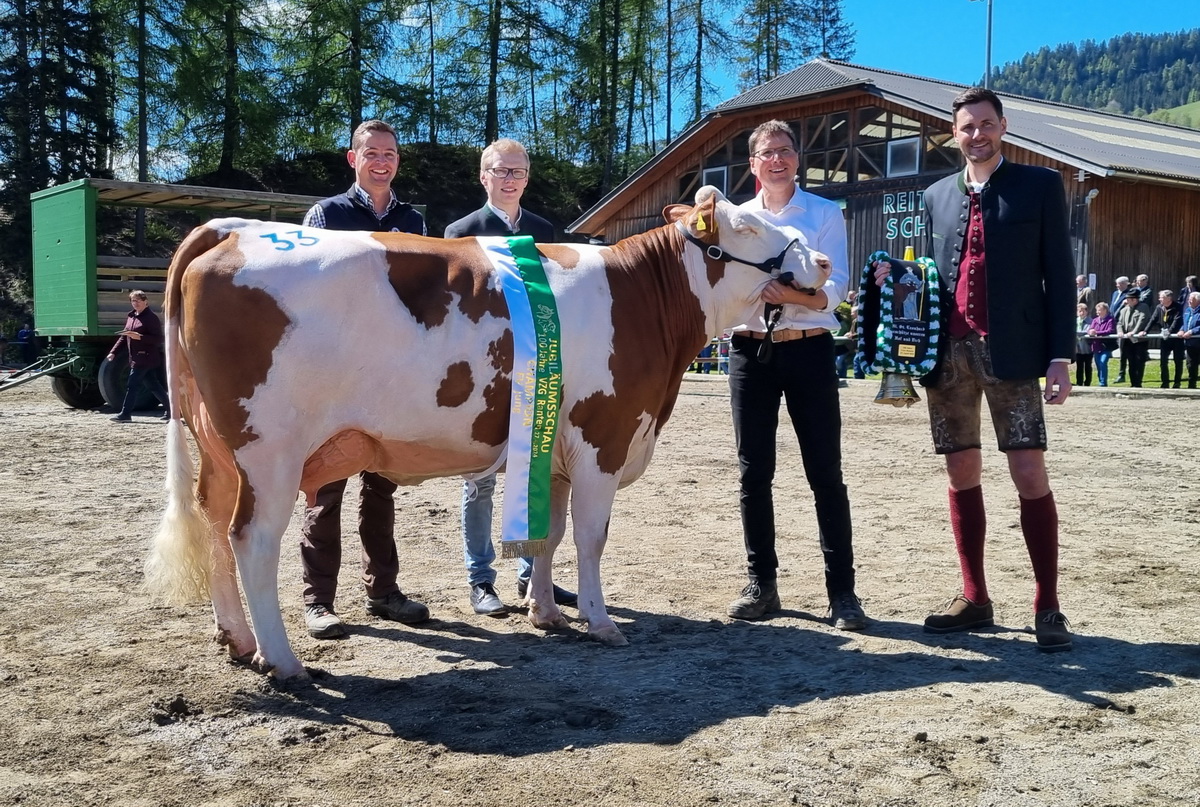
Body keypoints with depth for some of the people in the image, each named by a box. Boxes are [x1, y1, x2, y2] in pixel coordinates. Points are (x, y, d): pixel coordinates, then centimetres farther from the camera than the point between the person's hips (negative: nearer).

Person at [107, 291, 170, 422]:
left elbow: (158, 339, -16)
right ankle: (170, 409, 19)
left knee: (132, 385, -8)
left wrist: (139, 337, -24)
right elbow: (124, 337, 21)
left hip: (145, 357, -8)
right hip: (135, 357, 8)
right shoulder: (130, 317, 15)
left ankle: (125, 414, -2)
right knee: (154, 385, 11)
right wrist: (113, 352, 13)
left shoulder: (151, 318, -10)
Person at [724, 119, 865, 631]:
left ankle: (841, 589, 3)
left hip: (808, 350, -3)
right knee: (754, 471, 6)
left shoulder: (825, 214, 3)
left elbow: (836, 288, -7)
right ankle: (760, 583, 16)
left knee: (825, 472, -2)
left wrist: (792, 296, -25)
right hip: (750, 350, 3)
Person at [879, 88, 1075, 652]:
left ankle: (1047, 606, 4)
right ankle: (973, 599, 16)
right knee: (962, 475, 7)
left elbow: (1058, 276, 0)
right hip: (949, 351, 4)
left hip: (1010, 351, -4)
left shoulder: (1039, 186, 4)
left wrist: (1060, 356, -7)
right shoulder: (937, 195, 15)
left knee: (1030, 474, -5)